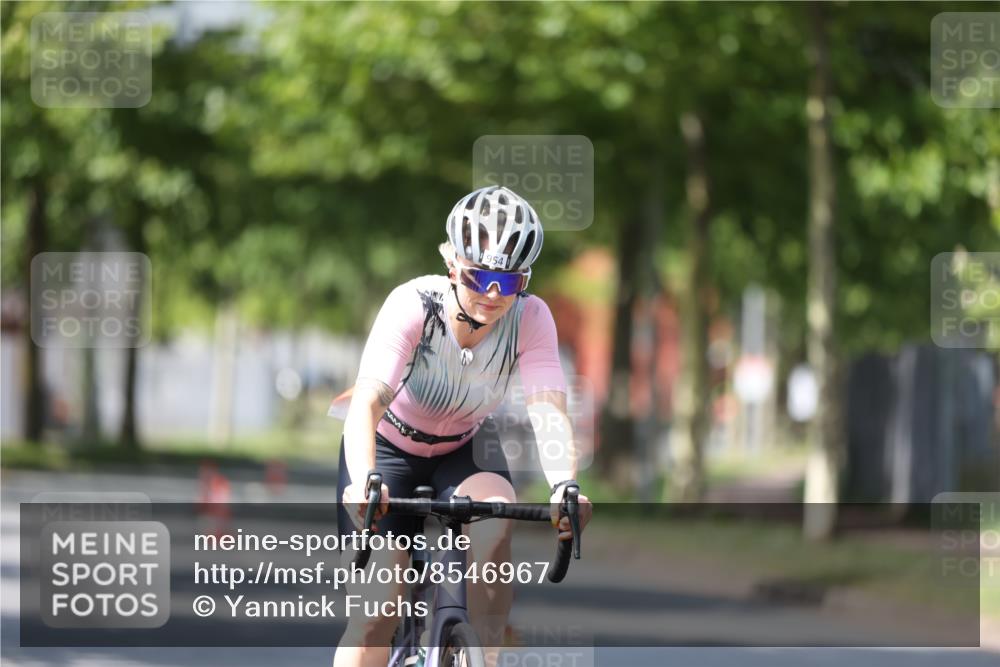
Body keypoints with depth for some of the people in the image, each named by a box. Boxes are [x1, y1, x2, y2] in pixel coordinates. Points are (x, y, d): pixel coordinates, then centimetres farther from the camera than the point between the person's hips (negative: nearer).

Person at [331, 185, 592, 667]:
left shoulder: (531, 319, -24)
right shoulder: (414, 306, -31)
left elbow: (548, 409, -35)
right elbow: (368, 401, -43)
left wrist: (565, 486, -55)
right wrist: (363, 482, -62)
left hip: (464, 449, 2)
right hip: (391, 445, -2)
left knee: (495, 517, -32)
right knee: (378, 607, -14)